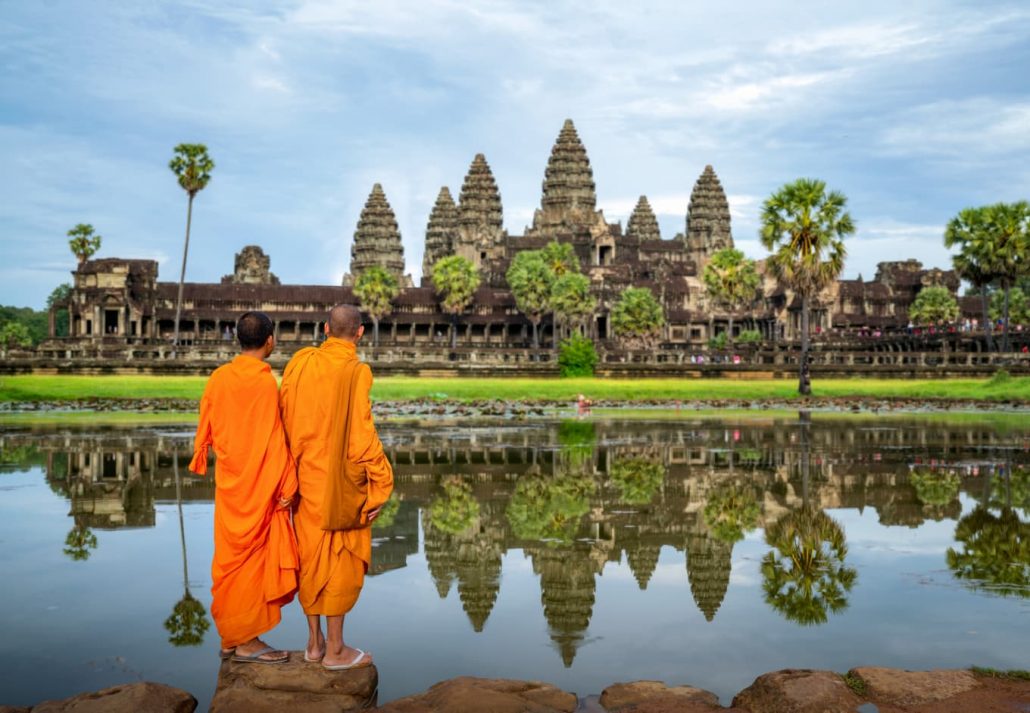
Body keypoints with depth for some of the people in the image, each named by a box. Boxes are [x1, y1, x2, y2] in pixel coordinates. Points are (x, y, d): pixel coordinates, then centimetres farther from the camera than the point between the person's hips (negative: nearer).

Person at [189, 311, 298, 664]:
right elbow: (277, 439, -15)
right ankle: (247, 641, 8)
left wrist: (202, 461, 24)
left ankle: (230, 637, 21)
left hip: (229, 482, 6)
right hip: (260, 485, -6)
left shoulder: (218, 378, 0)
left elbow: (205, 431, 7)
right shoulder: (267, 382, -16)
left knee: (232, 555, 14)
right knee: (254, 557, 3)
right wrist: (287, 484, -10)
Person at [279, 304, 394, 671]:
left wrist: (295, 465, 12)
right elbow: (361, 433, -19)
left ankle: (314, 641, 24)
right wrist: (380, 482, -11)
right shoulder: (355, 372, -16)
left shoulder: (300, 362, -1)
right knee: (340, 560, 5)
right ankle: (335, 649, 12)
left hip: (306, 476, 5)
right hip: (341, 481, -5)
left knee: (311, 556, 14)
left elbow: (285, 419, 2)